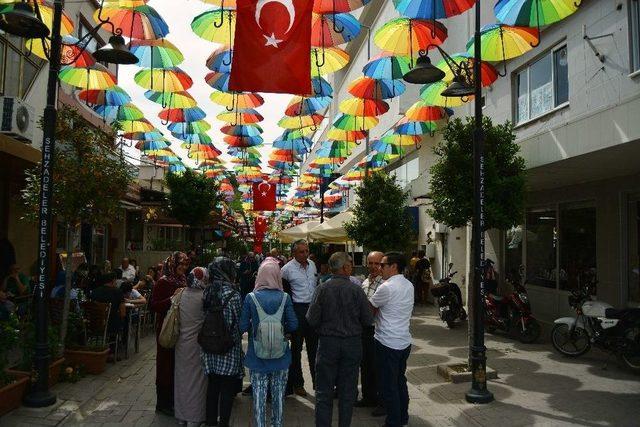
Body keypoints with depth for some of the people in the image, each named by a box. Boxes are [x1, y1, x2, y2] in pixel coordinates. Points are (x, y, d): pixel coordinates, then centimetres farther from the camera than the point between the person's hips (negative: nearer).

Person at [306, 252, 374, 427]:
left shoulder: (322, 288, -11)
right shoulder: (357, 289, -10)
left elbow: (312, 320, -10)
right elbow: (368, 320, -6)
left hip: (327, 342, 0)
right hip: (352, 343, 1)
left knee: (324, 392, 11)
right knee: (348, 391, 15)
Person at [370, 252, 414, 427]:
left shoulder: (386, 287, -18)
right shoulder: (409, 285, 7)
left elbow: (369, 307, -5)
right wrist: (378, 311, 7)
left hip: (387, 343, -8)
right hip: (405, 341, 8)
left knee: (388, 386, 4)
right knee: (400, 381, 20)